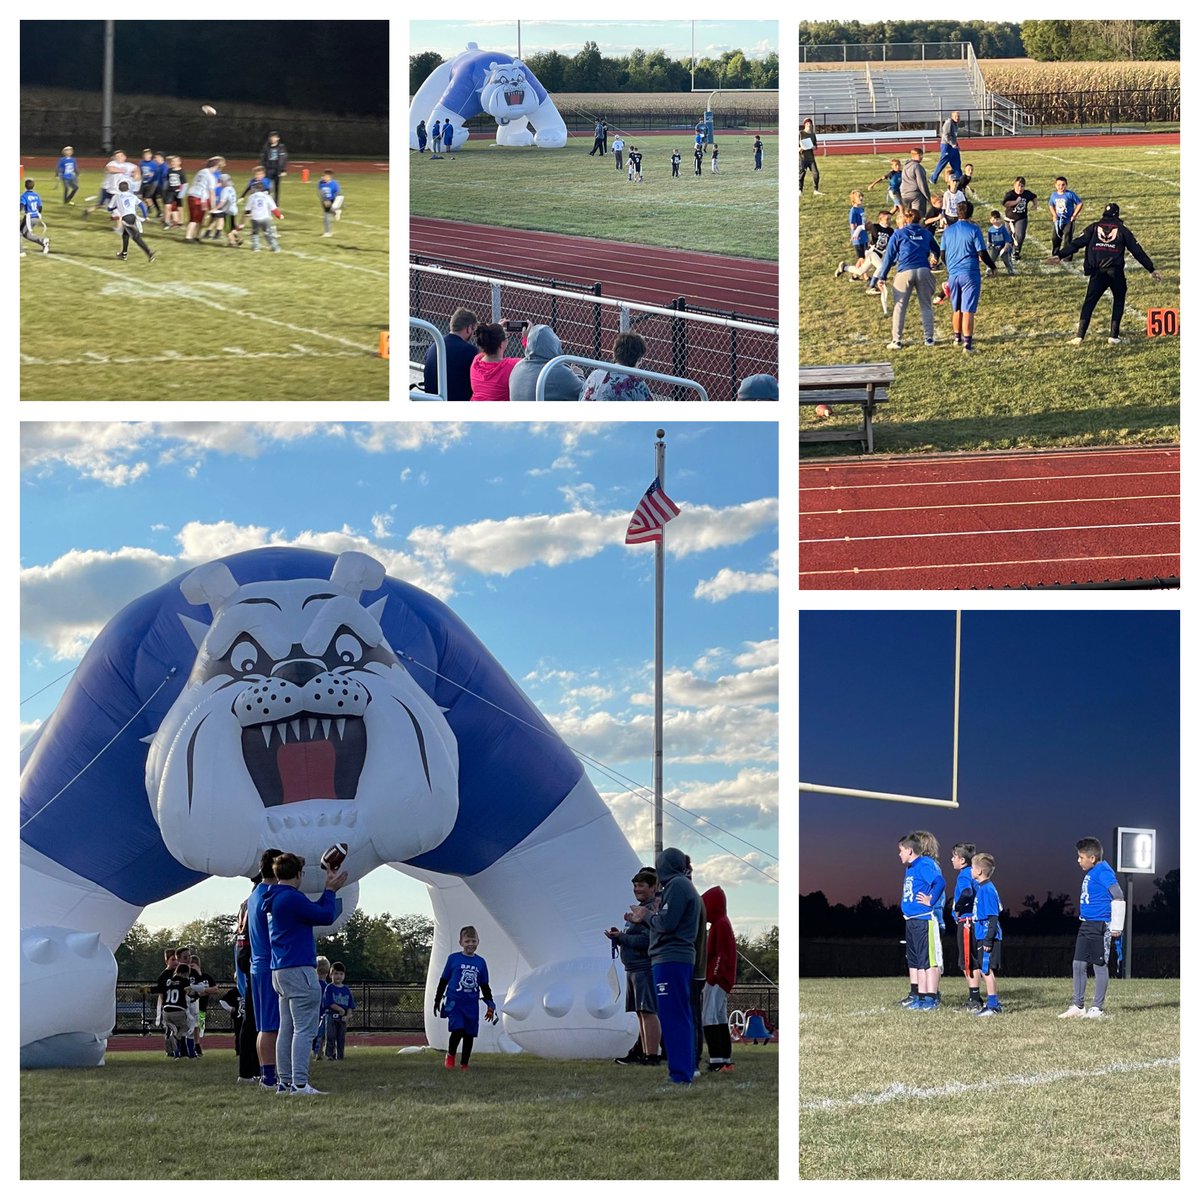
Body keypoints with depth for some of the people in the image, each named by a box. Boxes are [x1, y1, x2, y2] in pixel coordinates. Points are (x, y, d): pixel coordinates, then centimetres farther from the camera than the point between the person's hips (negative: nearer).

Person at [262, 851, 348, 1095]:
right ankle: (299, 1084, -15)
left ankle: (285, 1082, 11)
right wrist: (331, 891, 3)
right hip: (298, 970, -10)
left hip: (280, 971, 10)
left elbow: (314, 912, 22)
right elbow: (326, 916, -11)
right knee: (305, 1029, -10)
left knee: (287, 1029, 11)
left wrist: (329, 891, 21)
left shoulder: (274, 900, 15)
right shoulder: (292, 898, -15)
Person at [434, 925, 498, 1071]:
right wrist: (437, 1000, 8)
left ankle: (464, 1064, 19)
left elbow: (484, 986, 16)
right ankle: (450, 1055, 6)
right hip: (454, 1001, -3)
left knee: (469, 1035, 5)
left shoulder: (480, 962, 8)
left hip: (472, 1004, 4)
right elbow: (443, 981, 7)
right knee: (458, 1030, -20)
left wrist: (490, 1004, 10)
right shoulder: (453, 959, 0)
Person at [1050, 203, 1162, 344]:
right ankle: (1113, 335, 11)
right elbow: (1137, 250, 10)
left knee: (1089, 302, 4)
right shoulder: (1122, 229, 9)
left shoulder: (1094, 227, 10)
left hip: (1097, 273, 0)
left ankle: (1080, 335, -9)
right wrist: (1151, 269, 14)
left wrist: (1060, 256, 1)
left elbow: (1077, 243, 1)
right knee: (1119, 301, 19)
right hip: (1116, 273, 0)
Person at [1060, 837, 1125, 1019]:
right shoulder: (1090, 873, 13)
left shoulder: (1103, 871, -15)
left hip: (1100, 926, -10)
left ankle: (1097, 1008, 6)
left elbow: (1118, 896, -20)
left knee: (1100, 966, -1)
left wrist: (1117, 926, -20)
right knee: (1078, 964, 9)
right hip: (1086, 925, 10)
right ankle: (1078, 1006, 15)